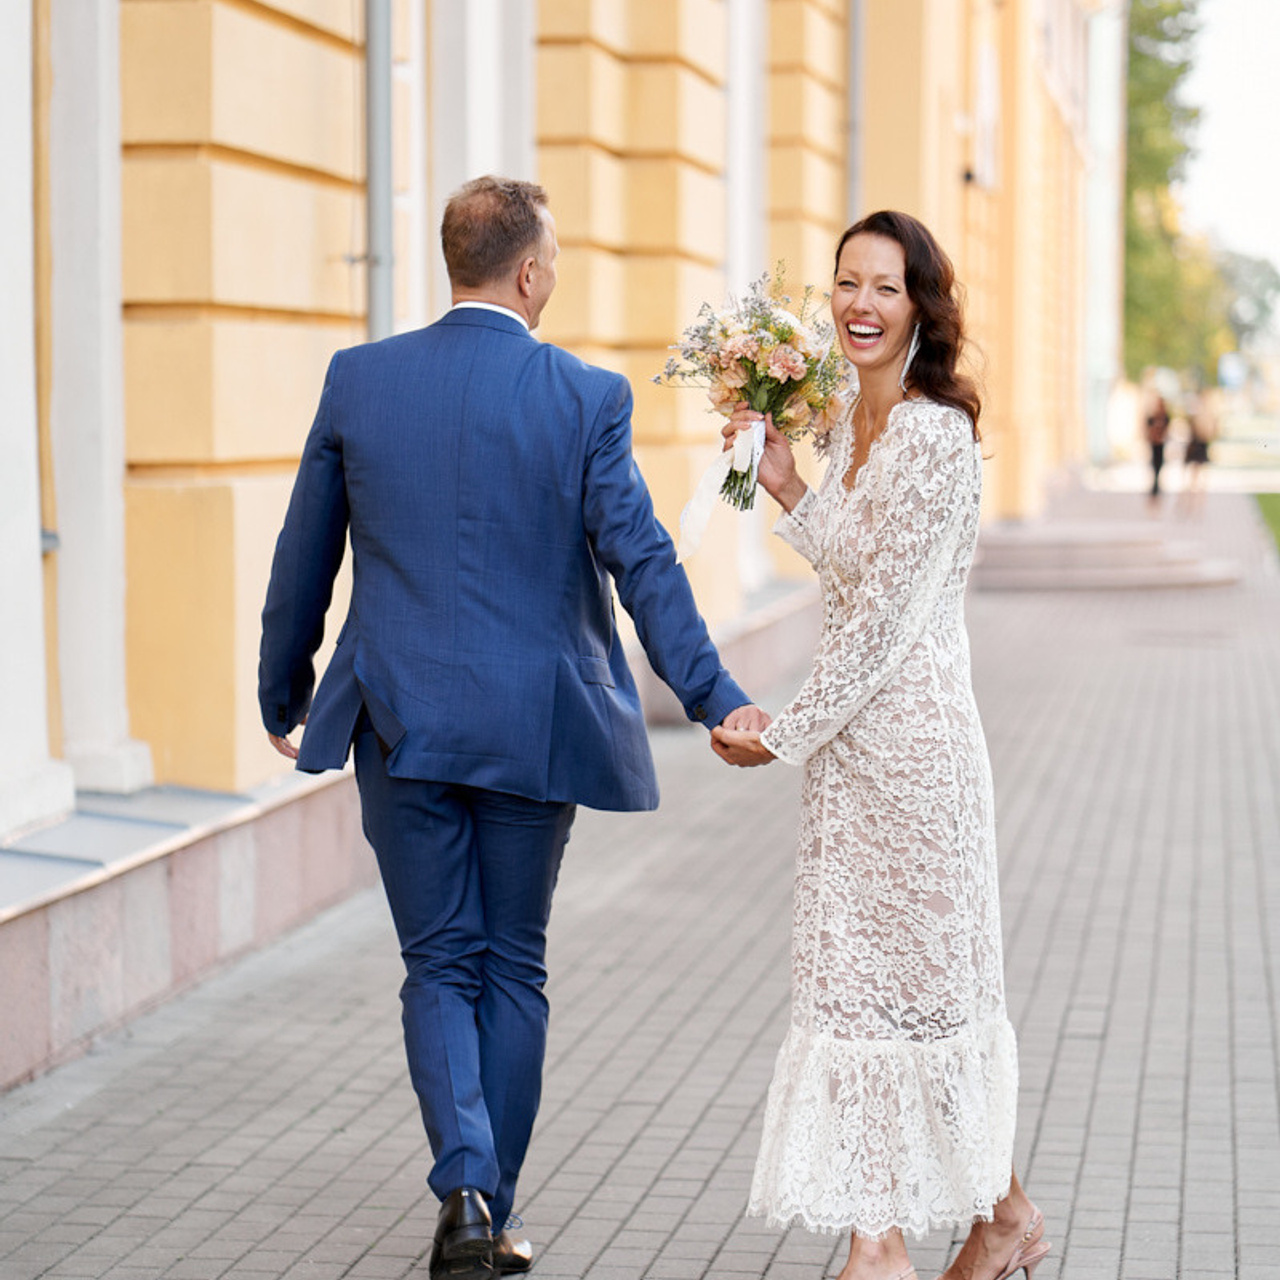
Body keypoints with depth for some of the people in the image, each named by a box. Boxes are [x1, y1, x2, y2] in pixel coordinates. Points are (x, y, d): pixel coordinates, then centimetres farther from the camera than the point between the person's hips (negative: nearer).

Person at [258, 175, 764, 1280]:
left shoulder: (357, 380, -1)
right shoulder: (587, 397, -7)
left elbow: (303, 558, 6)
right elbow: (642, 560, -11)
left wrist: (281, 694, 18)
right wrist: (714, 697, -7)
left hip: (400, 728, 1)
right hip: (535, 728, -1)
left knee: (440, 967, 10)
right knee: (514, 970, 13)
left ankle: (464, 1190, -9)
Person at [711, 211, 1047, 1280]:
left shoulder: (935, 438, -18)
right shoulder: (855, 424, 10)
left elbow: (885, 620, -18)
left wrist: (783, 737, -12)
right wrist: (786, 487, 8)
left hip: (912, 732, -9)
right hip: (852, 740, 9)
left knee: (904, 977, 1)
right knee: (854, 973, 11)